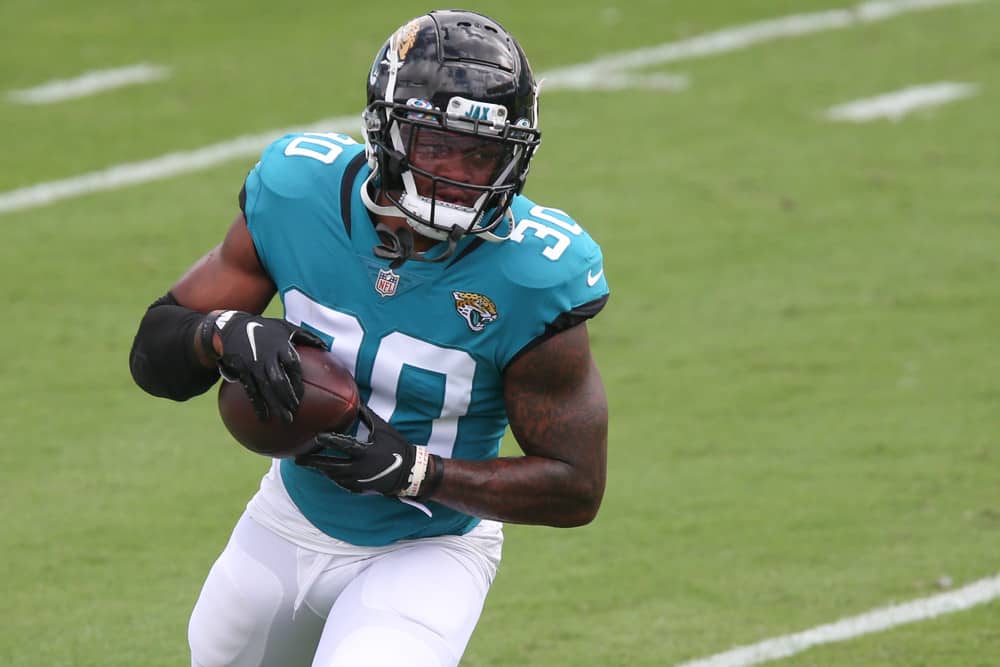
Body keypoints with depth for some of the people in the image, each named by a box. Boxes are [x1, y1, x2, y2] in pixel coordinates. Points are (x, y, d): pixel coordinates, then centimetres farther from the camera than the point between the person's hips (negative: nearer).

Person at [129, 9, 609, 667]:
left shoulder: (529, 276, -26)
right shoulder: (300, 194, -17)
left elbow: (577, 488, -20)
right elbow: (152, 353, -9)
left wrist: (407, 469, -30)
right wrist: (226, 335, -33)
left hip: (427, 551, -4)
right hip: (292, 522, 5)